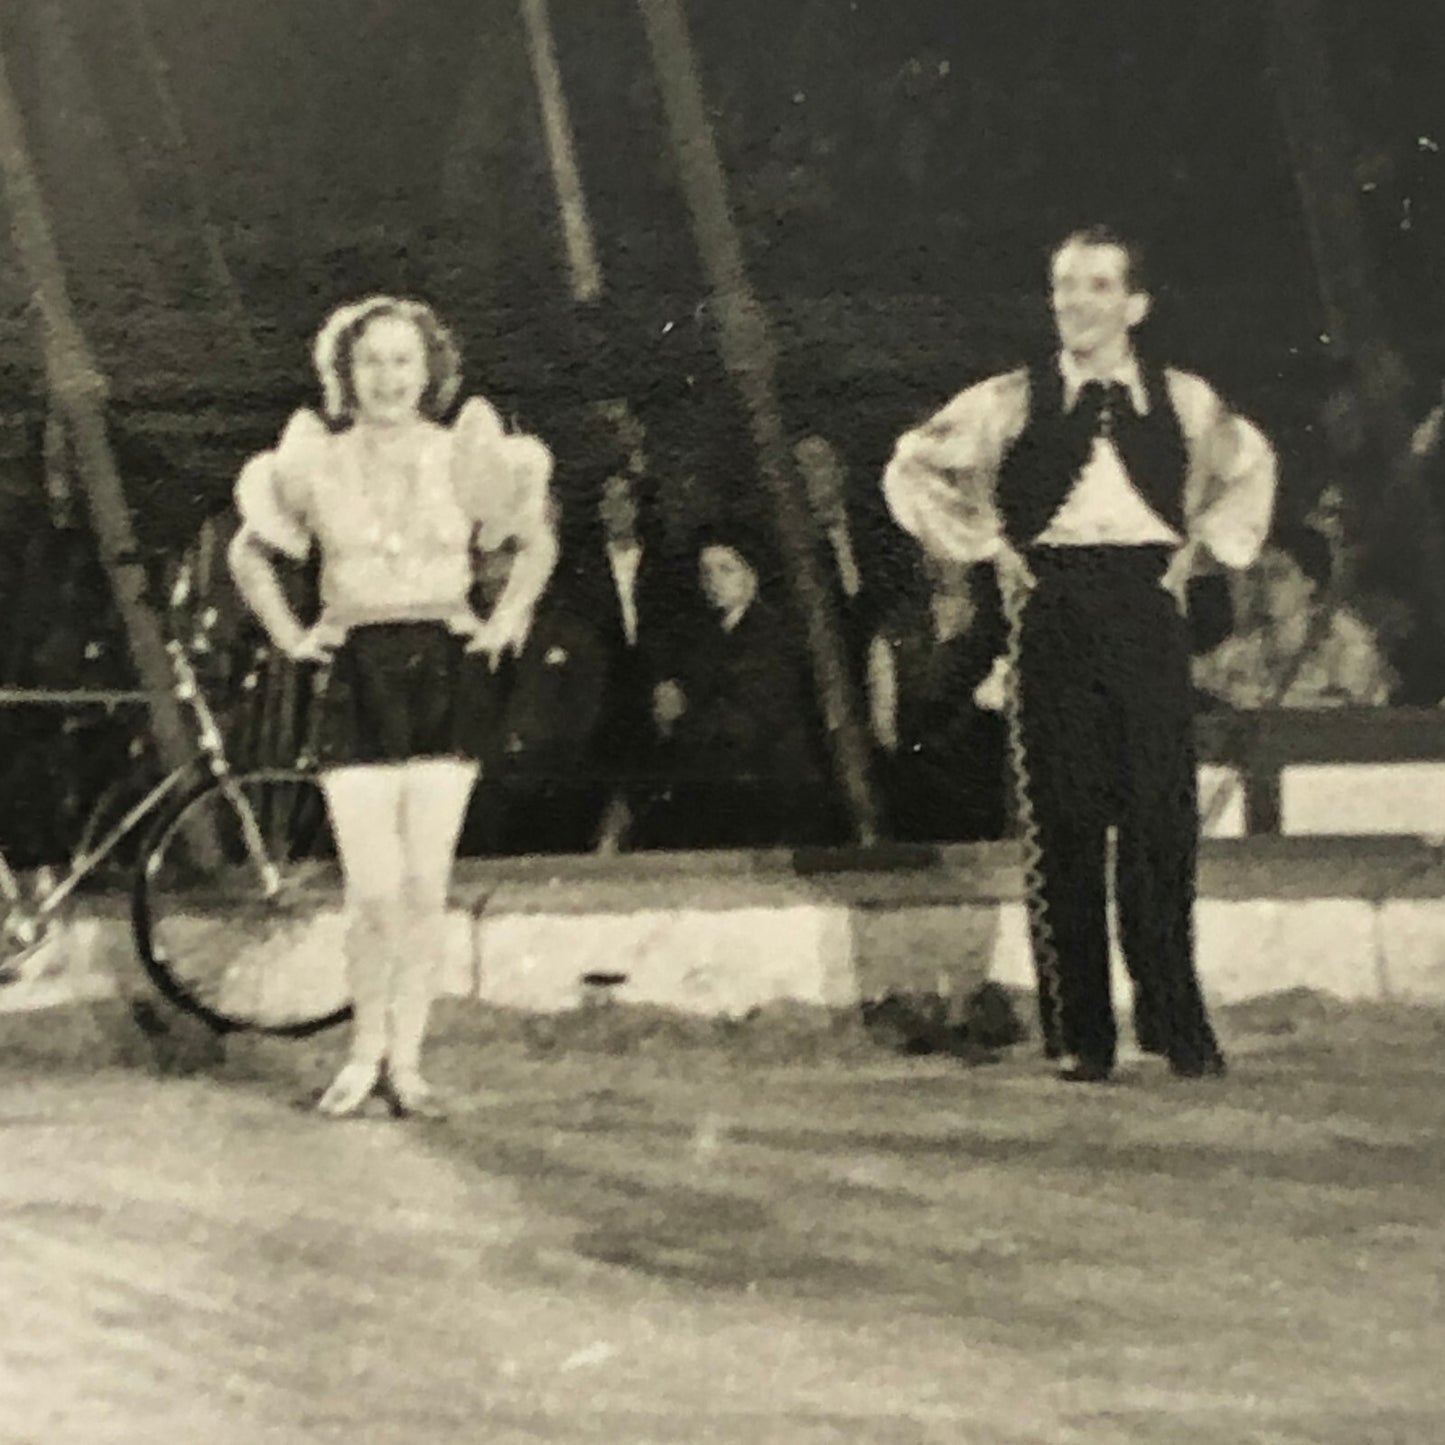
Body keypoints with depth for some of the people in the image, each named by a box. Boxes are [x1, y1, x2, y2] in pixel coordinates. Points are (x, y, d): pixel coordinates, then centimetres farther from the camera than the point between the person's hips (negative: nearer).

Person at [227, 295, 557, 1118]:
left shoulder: (466, 457, 5)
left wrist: (506, 621, 9)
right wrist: (289, 635, 8)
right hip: (358, 678, -1)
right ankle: (365, 1053, 11)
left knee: (426, 887, -1)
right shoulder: (315, 465, 4)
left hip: (445, 673, 1)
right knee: (375, 890, -8)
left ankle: (406, 1061, 9)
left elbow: (539, 543, 19)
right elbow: (249, 555, 19)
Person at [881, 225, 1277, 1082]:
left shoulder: (1183, 401, 9)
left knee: (1163, 817, -3)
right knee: (1064, 824, -1)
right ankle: (1081, 1034, 5)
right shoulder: (1010, 403, 5)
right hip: (1053, 616, -1)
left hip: (1148, 612, 1)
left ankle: (1178, 1023, 6)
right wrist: (986, 546, 7)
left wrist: (1203, 546, 14)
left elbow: (1250, 468, 27)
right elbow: (912, 470, 14)